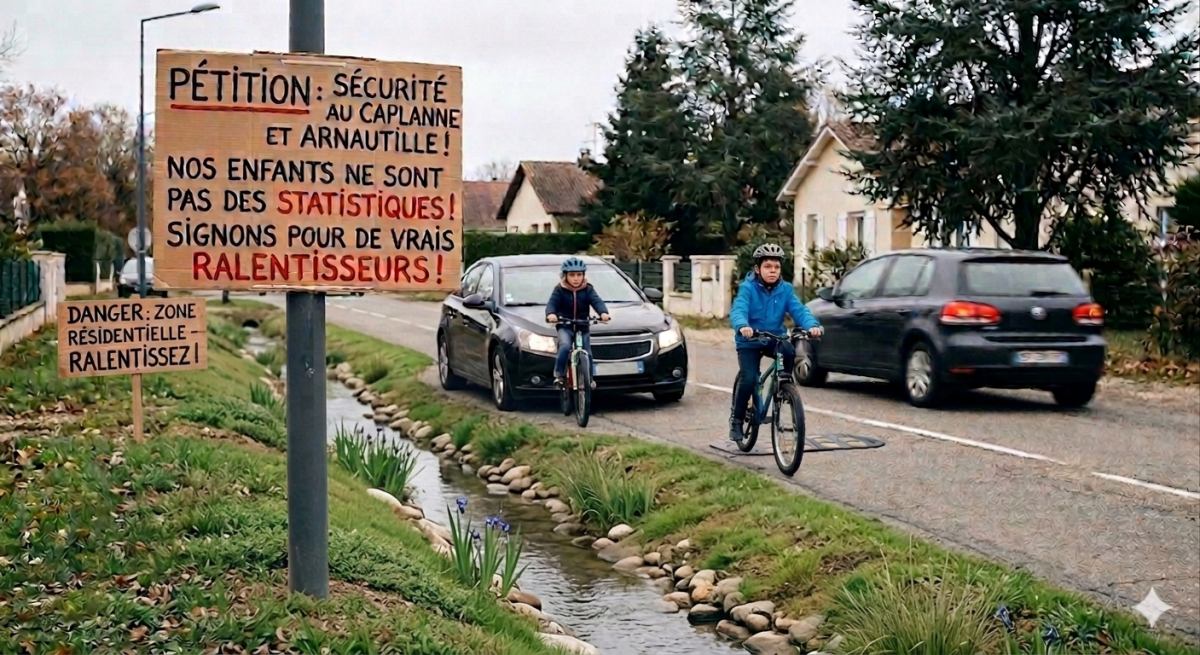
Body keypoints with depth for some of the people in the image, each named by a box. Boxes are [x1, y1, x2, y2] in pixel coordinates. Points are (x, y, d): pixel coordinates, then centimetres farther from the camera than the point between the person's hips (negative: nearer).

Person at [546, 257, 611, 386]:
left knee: (587, 354, 2)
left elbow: (597, 301, -16)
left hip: (583, 328, 2)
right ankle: (559, 374, -15)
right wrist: (551, 314, -42)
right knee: (565, 347, -29)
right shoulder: (560, 290, -5)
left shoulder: (588, 289, -1)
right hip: (565, 327, -2)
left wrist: (603, 312, -39)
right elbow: (552, 303, -18)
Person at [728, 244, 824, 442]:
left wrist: (812, 325, -38)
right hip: (749, 342, -2)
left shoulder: (785, 289, -5)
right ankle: (736, 419, 2)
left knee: (789, 351, -30)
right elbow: (738, 311, -29)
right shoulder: (748, 288, -15)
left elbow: (799, 310, -17)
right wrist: (742, 326, -52)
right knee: (748, 379, -18)